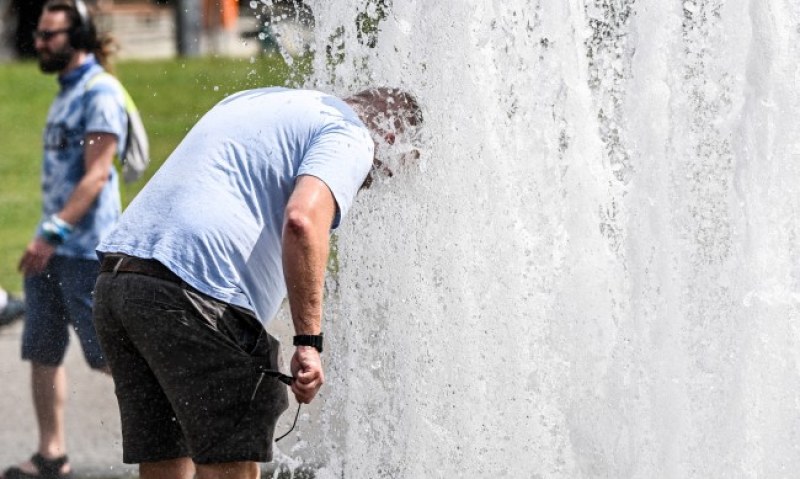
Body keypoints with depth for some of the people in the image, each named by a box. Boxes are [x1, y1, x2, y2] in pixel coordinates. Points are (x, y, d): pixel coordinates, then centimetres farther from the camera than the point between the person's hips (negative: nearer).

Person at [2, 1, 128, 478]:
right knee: (41, 350, 7)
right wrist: (47, 237, 19)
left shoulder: (100, 93, -13)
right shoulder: (66, 92, 16)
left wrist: (54, 233, -24)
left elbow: (96, 175, -20)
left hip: (84, 248, -9)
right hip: (53, 247, 9)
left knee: (109, 353, -5)